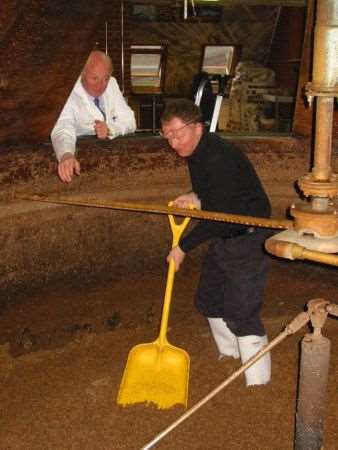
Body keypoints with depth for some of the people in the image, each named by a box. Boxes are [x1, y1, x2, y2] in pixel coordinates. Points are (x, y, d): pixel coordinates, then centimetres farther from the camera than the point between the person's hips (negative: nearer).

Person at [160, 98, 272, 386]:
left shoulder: (220, 157, -26)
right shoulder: (195, 153, 4)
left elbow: (219, 216, -25)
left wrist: (184, 246, -17)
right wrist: (194, 198, -5)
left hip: (247, 239, -10)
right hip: (222, 238, 10)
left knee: (241, 314, -10)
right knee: (209, 300, 20)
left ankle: (258, 384, 4)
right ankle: (230, 354, 42)